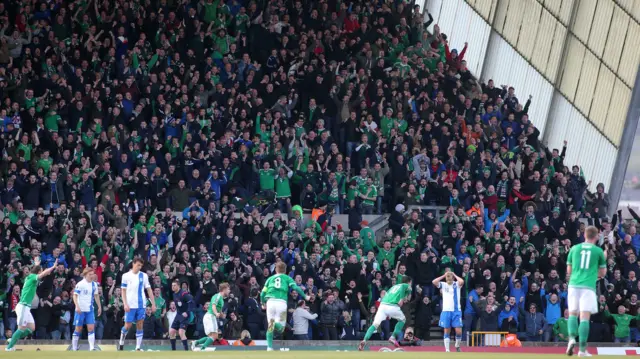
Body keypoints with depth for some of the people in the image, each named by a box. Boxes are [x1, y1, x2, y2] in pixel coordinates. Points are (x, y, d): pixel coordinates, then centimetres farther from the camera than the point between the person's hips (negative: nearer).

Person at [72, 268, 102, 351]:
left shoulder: (94, 284, 7)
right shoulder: (80, 284, -11)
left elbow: (96, 296, 19)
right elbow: (75, 295, -13)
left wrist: (99, 307, 17)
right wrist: (77, 306, -24)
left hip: (90, 309, 4)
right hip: (80, 310, -4)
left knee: (91, 328, -6)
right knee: (78, 329, 2)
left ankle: (92, 348, -11)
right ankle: (74, 348, 12)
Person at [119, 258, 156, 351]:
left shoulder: (144, 276, 6)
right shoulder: (126, 276, 0)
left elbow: (149, 290, 8)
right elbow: (123, 291, 0)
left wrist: (153, 304, 2)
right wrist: (125, 304, -11)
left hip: (141, 305, 2)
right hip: (130, 305, -2)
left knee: (140, 325, 0)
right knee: (128, 325, -1)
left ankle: (138, 347, 3)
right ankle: (121, 343, 21)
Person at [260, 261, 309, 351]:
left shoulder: (270, 279, 20)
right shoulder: (287, 278, 16)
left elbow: (262, 294, 16)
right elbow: (296, 287, -1)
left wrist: (263, 304, 33)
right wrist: (305, 296, 9)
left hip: (270, 302, 2)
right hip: (282, 302, -2)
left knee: (269, 326, 10)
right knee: (280, 328, 3)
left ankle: (269, 347, -4)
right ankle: (276, 324, -33)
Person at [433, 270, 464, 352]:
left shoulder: (456, 284, 3)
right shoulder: (443, 285, 6)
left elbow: (461, 281, -20)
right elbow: (434, 282, -10)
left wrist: (454, 275, -5)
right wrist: (443, 276, -3)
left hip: (456, 311, -1)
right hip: (446, 311, 1)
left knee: (459, 331, -7)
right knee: (447, 331, 1)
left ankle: (457, 346, 17)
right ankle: (447, 349, 6)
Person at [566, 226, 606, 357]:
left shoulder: (574, 248, 10)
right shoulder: (599, 251, 5)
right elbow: (602, 273, 12)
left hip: (574, 285, 2)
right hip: (588, 286, -2)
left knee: (573, 314, 12)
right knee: (585, 317, -4)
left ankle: (572, 338, -14)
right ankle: (582, 349, -7)